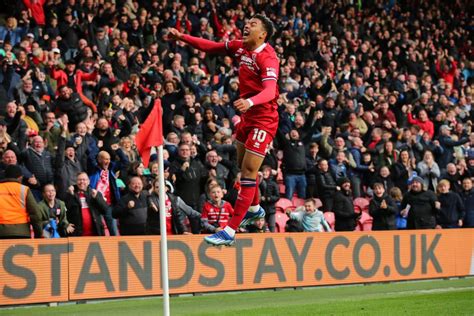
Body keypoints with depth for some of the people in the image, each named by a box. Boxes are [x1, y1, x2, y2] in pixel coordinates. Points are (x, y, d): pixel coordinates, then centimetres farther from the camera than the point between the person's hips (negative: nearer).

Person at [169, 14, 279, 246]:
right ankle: (254, 209, 48)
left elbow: (270, 91, -36)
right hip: (248, 115, 9)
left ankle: (230, 232, -13)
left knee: (249, 172, -11)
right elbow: (211, 47, 13)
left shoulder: (267, 57, -23)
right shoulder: (241, 48, 1)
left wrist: (250, 101, -55)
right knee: (243, 166, 23)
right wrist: (182, 37, 5)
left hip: (264, 119, -9)